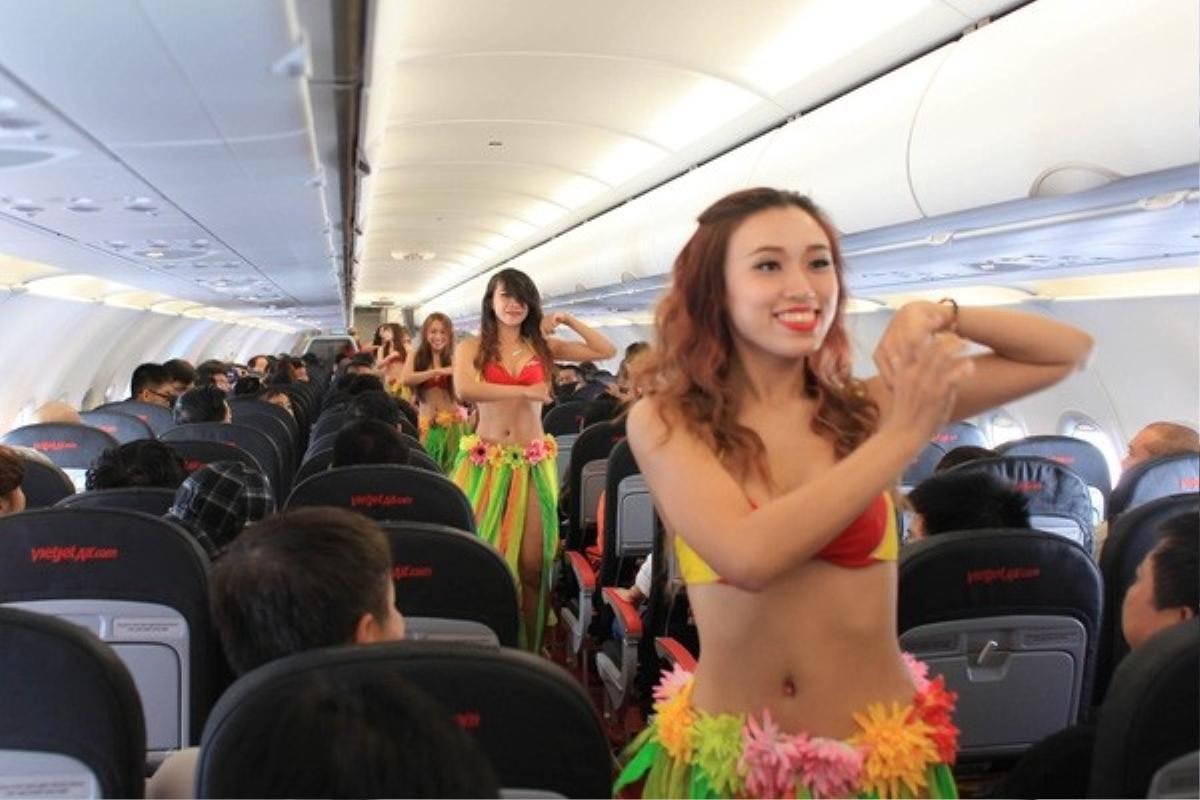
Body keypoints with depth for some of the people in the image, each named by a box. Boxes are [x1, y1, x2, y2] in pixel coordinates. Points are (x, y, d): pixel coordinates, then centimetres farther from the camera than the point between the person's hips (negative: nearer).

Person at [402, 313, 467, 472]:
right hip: (427, 425, 1)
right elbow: (405, 379, -16)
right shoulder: (416, 357, 4)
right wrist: (438, 371, -22)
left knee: (451, 470, -1)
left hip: (452, 422, -1)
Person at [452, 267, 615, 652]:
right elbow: (464, 390, -19)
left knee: (531, 565, 1)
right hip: (486, 461, -1)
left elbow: (607, 351, 8)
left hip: (533, 462, 2)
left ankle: (530, 653, 11)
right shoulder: (471, 347, 2)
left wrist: (568, 320, 0)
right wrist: (525, 390, -16)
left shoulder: (542, 346, 9)